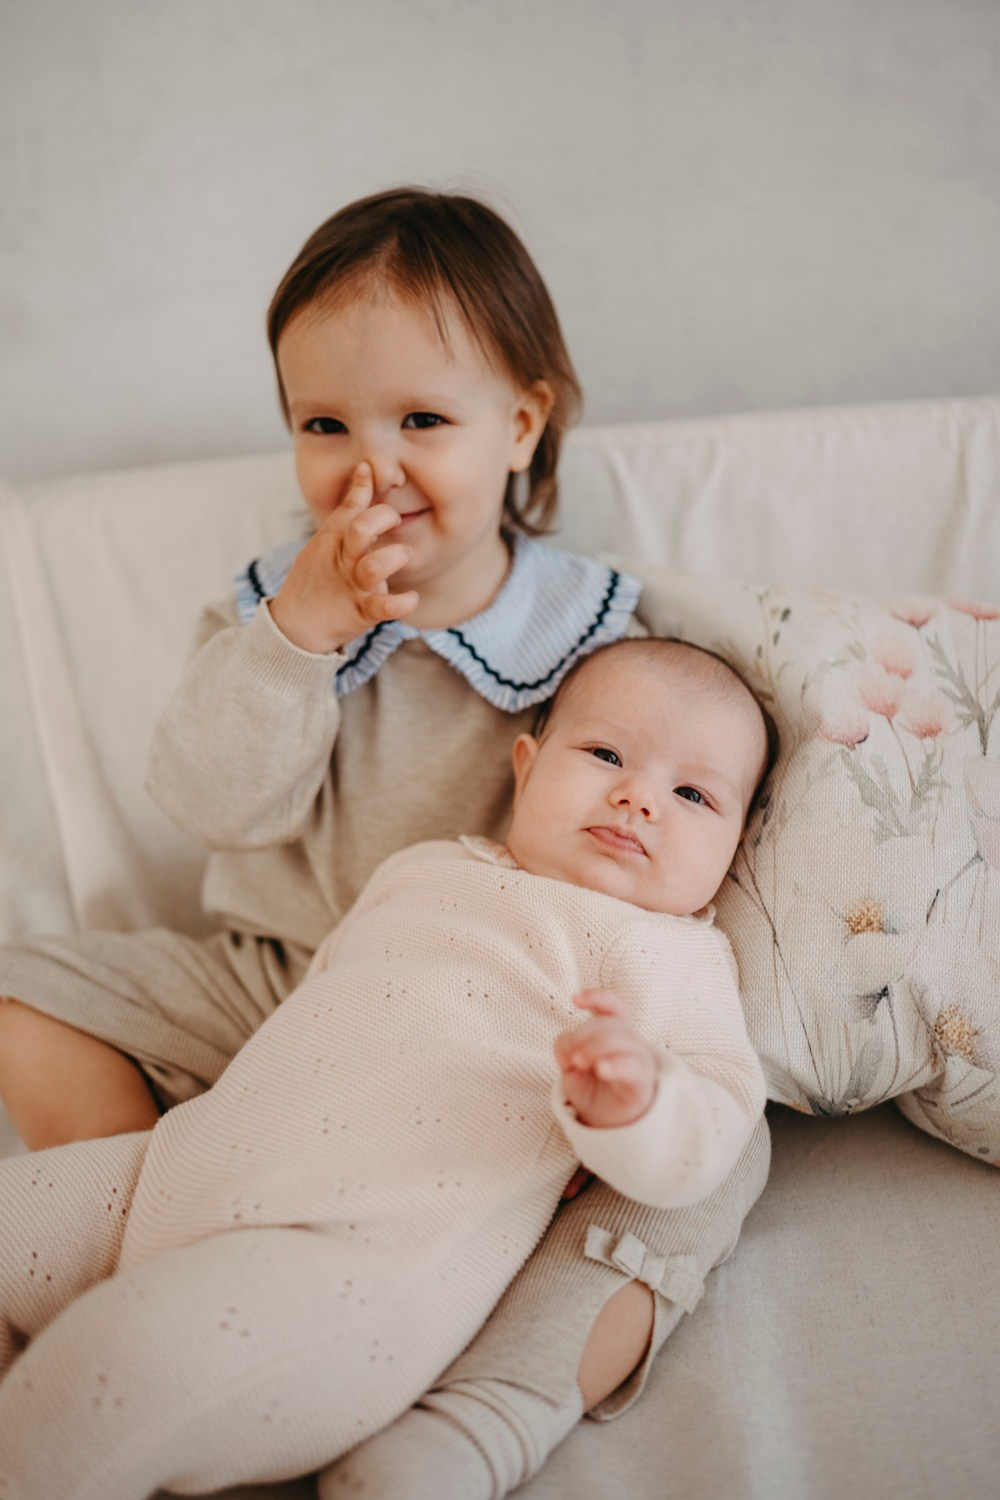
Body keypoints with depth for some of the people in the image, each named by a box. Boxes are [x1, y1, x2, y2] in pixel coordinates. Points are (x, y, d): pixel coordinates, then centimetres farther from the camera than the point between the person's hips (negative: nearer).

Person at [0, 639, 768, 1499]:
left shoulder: (668, 953, 1)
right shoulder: (422, 871, 20)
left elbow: (710, 1134, -11)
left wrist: (629, 1101, -31)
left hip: (358, 1261, -8)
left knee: (112, 1359, -30)